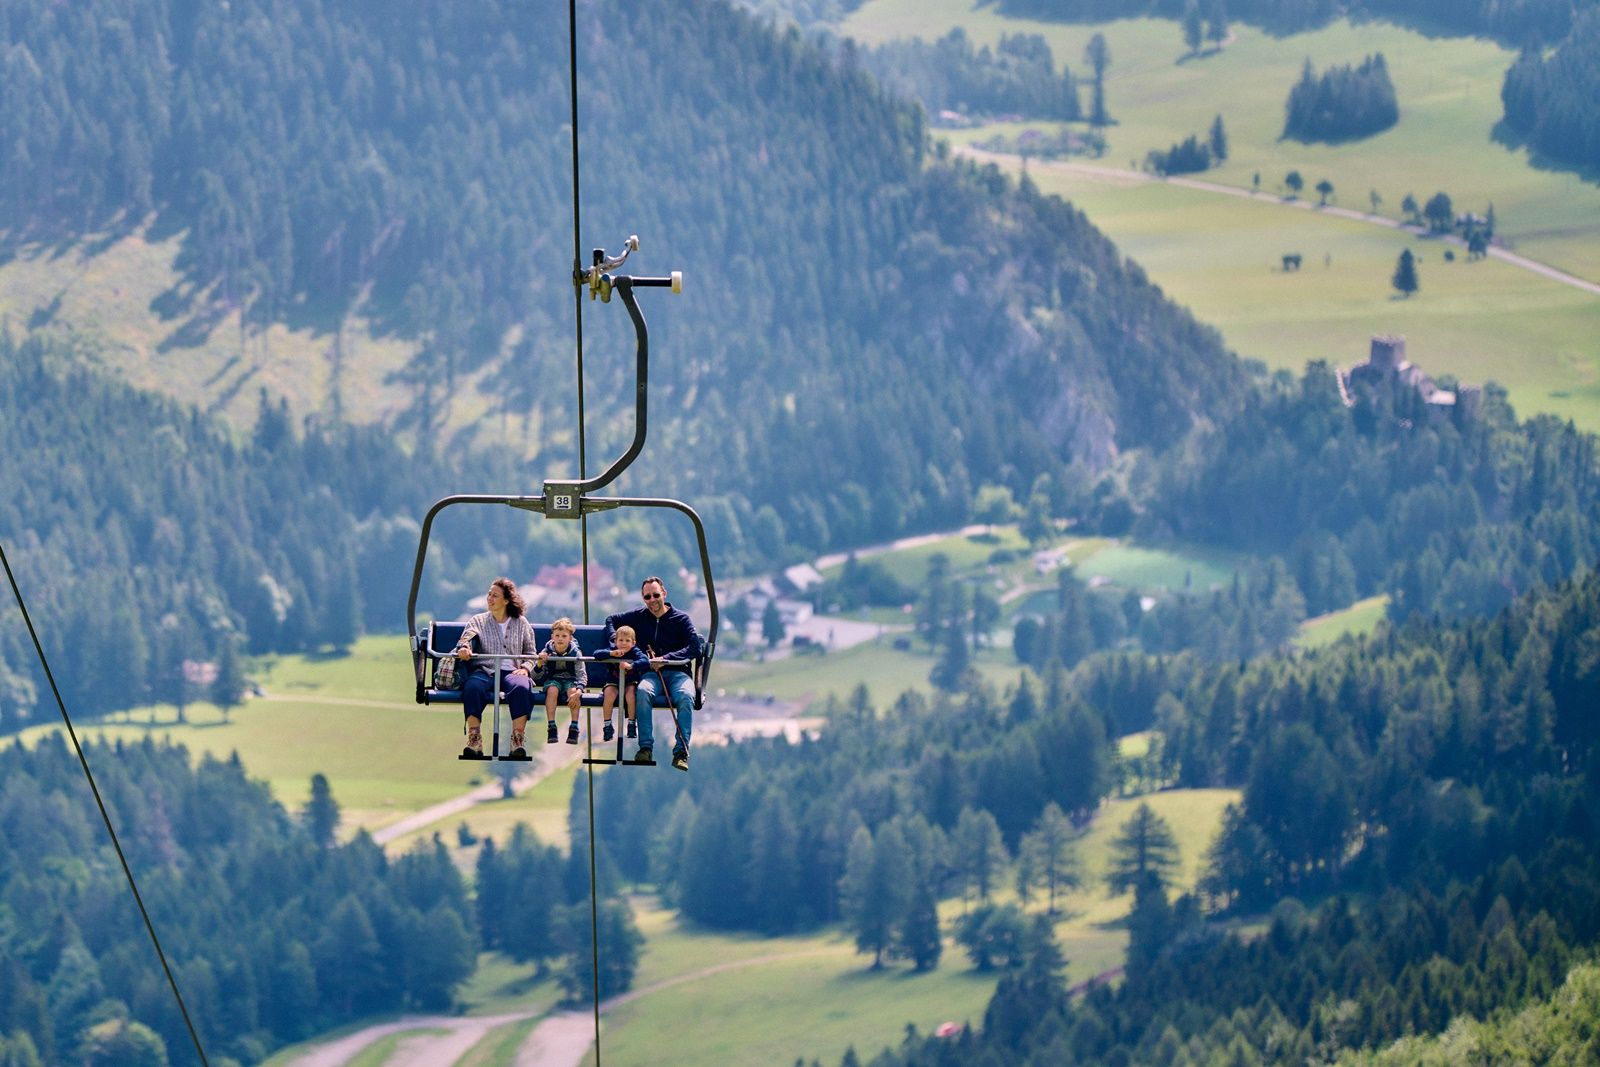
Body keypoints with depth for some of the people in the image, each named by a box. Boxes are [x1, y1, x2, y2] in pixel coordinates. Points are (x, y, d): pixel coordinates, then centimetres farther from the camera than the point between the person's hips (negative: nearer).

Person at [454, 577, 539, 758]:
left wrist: (525, 668, -4)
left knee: (522, 687, -37)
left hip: (512, 671, 0)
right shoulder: (478, 620, 18)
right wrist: (463, 648, -24)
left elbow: (531, 653, 17)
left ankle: (517, 741, -41)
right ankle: (474, 742, -40)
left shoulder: (521, 623, 19)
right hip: (486, 671, 0)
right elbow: (466, 638, 1)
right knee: (472, 687, -36)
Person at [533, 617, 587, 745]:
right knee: (552, 690, -34)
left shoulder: (575, 652, -11)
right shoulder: (547, 652, -8)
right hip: (553, 680, 1)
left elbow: (582, 675, -17)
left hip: (570, 680, -1)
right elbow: (536, 677, -8)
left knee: (572, 690, -34)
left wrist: (578, 692, -36)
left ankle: (574, 728, -31)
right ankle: (551, 728, -36)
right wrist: (539, 663, -30)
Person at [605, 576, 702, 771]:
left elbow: (694, 648, -3)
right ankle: (645, 747, -35)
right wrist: (615, 638, 7)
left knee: (685, 696, -36)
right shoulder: (639, 617, 17)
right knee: (643, 691, -36)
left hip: (677, 672, -1)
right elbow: (611, 620, 30)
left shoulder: (681, 619, 8)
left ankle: (681, 751, -34)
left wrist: (666, 658, -15)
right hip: (651, 673, 1)